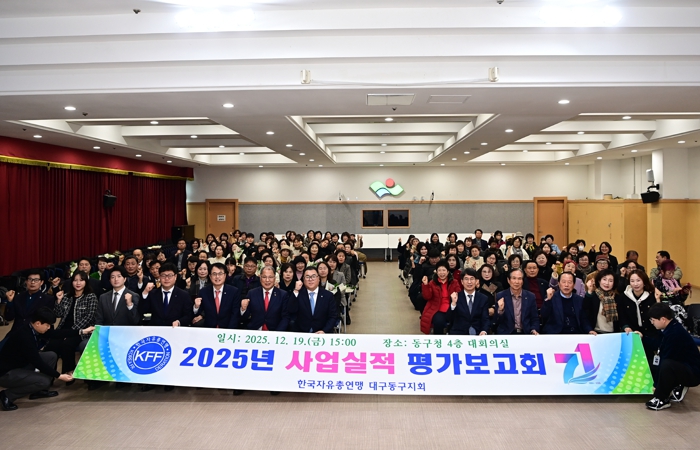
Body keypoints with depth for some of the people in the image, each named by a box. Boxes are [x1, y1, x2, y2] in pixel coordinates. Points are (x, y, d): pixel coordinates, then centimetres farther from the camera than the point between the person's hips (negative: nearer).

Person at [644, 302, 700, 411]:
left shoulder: (674, 334, -26)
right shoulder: (671, 328, 2)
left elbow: (665, 360, -23)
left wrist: (656, 385, -16)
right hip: (681, 367, 10)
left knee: (666, 365, -37)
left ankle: (661, 399, -16)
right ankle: (677, 388, 11)